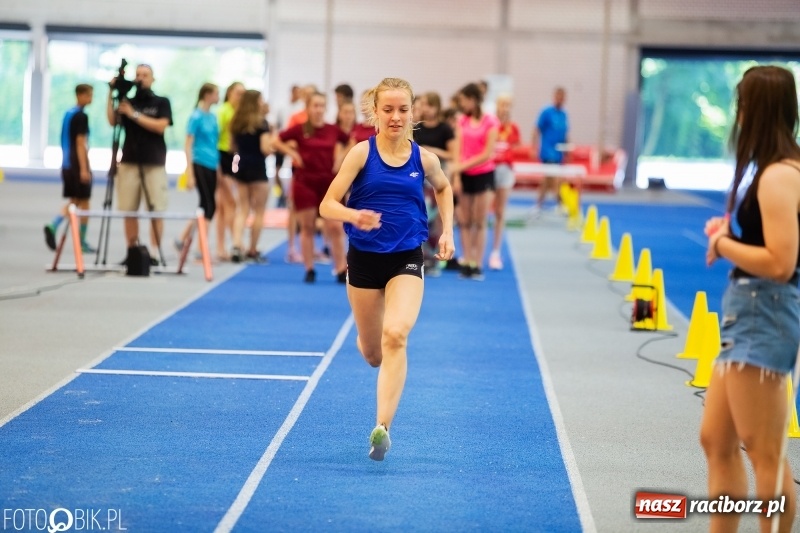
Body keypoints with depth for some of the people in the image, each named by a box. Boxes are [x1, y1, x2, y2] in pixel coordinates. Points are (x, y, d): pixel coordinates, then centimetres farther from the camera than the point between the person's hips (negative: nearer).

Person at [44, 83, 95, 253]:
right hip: (78, 165, -8)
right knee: (84, 203, 2)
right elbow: (80, 143, -18)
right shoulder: (81, 116, -13)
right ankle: (82, 243, 7)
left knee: (73, 201, 13)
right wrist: (84, 169, -20)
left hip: (67, 164, 8)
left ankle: (53, 226, -9)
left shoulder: (68, 114, 13)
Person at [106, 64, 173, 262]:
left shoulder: (161, 103, 6)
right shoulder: (127, 102, 13)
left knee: (156, 211, -6)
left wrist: (134, 114, -12)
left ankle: (154, 253, -3)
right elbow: (112, 121, -2)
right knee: (129, 210, -1)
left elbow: (160, 126, -9)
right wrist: (111, 95, -7)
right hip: (129, 162, 2)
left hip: (154, 164, -2)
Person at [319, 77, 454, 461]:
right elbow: (327, 206, -12)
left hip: (406, 259, 0)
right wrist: (354, 216, -32)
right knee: (372, 353, 12)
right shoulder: (363, 152, -8)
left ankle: (382, 428, -28)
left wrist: (447, 231, 12)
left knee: (396, 335, -25)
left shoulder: (423, 158, -2)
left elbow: (443, 188, 22)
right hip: (364, 258, 0)